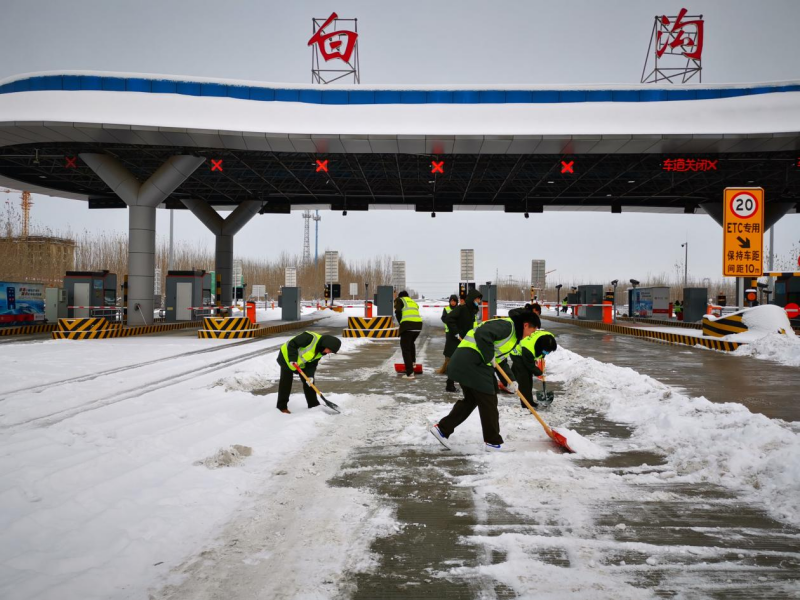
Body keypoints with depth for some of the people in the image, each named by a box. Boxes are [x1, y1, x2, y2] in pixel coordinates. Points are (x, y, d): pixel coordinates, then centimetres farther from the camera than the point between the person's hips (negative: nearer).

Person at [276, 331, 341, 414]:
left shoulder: (321, 352, -7)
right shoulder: (311, 338, -34)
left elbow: (312, 364, -2)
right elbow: (292, 344, -31)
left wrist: (310, 375, -17)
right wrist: (293, 359, -32)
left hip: (301, 363, 8)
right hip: (287, 357, -8)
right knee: (286, 382, -2)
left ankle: (313, 404, 17)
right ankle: (282, 406, 9)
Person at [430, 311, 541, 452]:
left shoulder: (512, 336, 23)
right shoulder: (506, 325, -11)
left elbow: (501, 361, 24)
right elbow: (482, 334, -28)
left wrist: (510, 380, 11)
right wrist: (490, 357, -17)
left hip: (466, 364, 11)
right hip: (471, 362, -11)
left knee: (471, 399, 20)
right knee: (488, 401, 0)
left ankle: (442, 429, 22)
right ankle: (493, 442, 11)